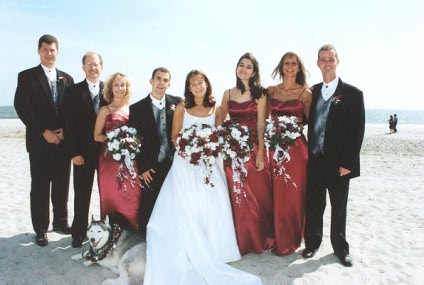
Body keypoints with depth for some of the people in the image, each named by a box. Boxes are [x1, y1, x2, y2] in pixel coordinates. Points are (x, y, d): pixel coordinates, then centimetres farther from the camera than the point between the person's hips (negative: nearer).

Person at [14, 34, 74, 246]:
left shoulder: (67, 78, 12)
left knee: (62, 185, 10)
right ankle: (40, 230, 15)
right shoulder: (27, 77, 2)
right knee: (40, 187, 4)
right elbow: (21, 107, -7)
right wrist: (44, 132, -13)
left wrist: (65, 130, -7)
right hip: (39, 142, -3)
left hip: (63, 140, 3)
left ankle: (60, 222, 26)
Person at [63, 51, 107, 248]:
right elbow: (69, 124, -4)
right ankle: (79, 233, 24)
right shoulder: (73, 91, 1)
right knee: (82, 194, 9)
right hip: (83, 152, -1)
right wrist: (74, 152, -10)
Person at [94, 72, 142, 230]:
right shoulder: (105, 110, 3)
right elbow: (97, 136, 1)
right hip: (110, 159, -2)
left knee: (132, 195, 0)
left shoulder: (132, 109, 12)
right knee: (112, 195, -2)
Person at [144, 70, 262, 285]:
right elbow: (174, 137, 2)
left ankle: (211, 251, 11)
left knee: (212, 207, -4)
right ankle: (191, 254, 6)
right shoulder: (181, 108, 2)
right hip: (185, 163, -1)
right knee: (186, 208, -6)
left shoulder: (216, 110, 7)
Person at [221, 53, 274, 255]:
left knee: (258, 194, 4)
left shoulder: (259, 94, 0)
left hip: (253, 148, -2)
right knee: (237, 196, 6)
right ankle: (242, 240, 22)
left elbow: (261, 126, -5)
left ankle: (260, 238, 24)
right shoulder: (228, 94, 9)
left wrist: (260, 153, -12)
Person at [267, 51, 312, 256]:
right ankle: (279, 238, 26)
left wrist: (296, 126, -9)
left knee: (294, 194, 4)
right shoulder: (271, 91, 8)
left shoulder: (305, 93, 0)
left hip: (296, 148, -3)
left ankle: (290, 241, 21)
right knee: (277, 194, 8)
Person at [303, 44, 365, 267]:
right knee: (313, 206, 11)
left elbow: (357, 131, -8)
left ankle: (340, 248, 29)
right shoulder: (312, 92, 7)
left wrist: (347, 163, -12)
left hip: (339, 163, -2)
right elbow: (309, 122, 8)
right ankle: (312, 243, 30)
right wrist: (309, 153, -2)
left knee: (339, 208, 12)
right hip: (314, 161, 3)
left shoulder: (353, 94, -4)